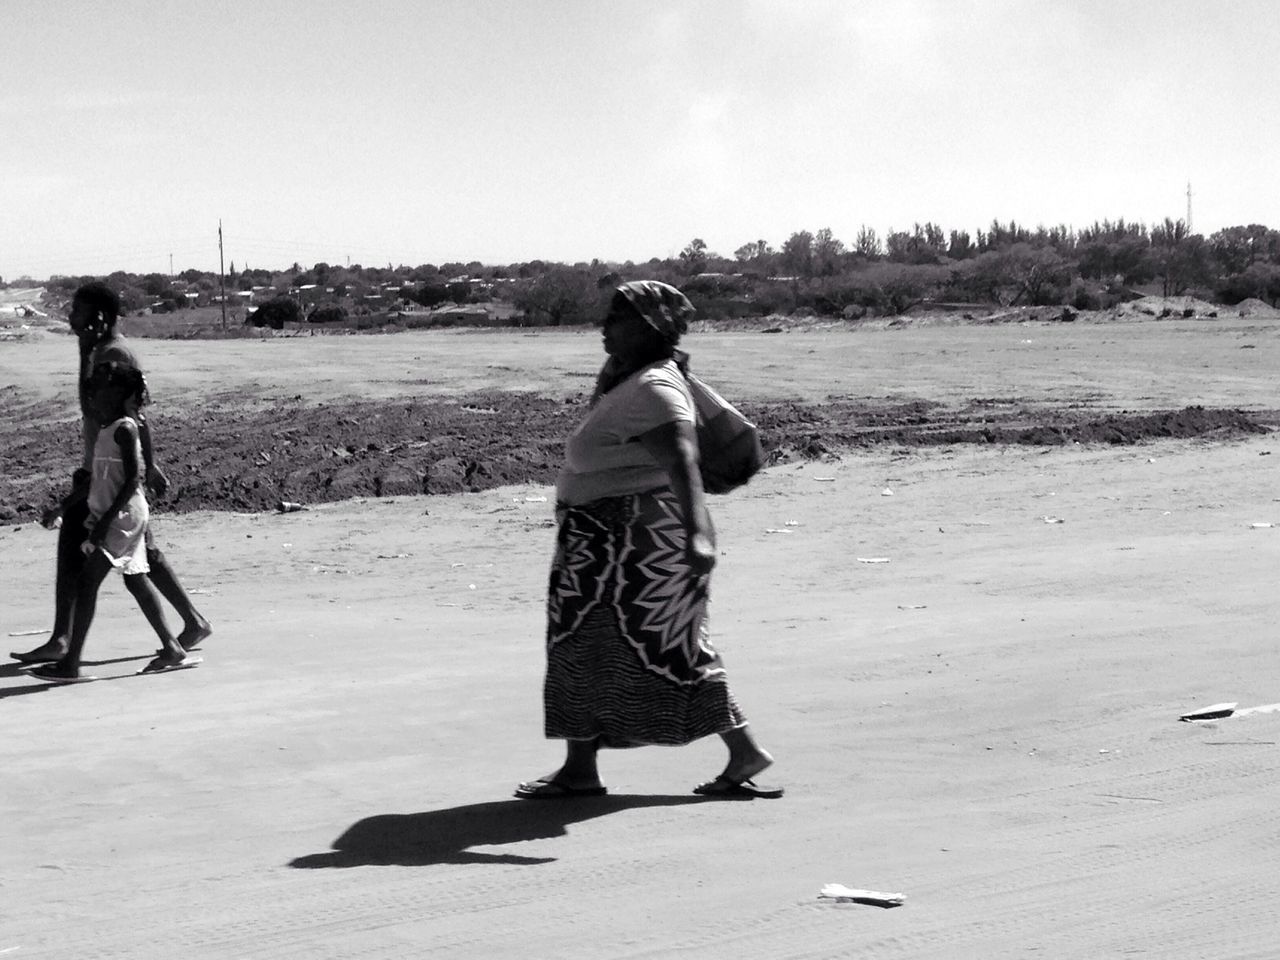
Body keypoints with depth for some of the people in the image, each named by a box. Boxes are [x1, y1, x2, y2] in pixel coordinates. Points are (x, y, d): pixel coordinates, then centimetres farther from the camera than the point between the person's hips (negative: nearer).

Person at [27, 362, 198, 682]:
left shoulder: (124, 429, -14)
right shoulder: (105, 429, 13)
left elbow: (132, 480, -19)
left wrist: (107, 519, -22)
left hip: (123, 515, -10)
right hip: (106, 516, 10)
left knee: (86, 583, -11)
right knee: (136, 581, 13)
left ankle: (70, 664, -10)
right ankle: (173, 650, 19)